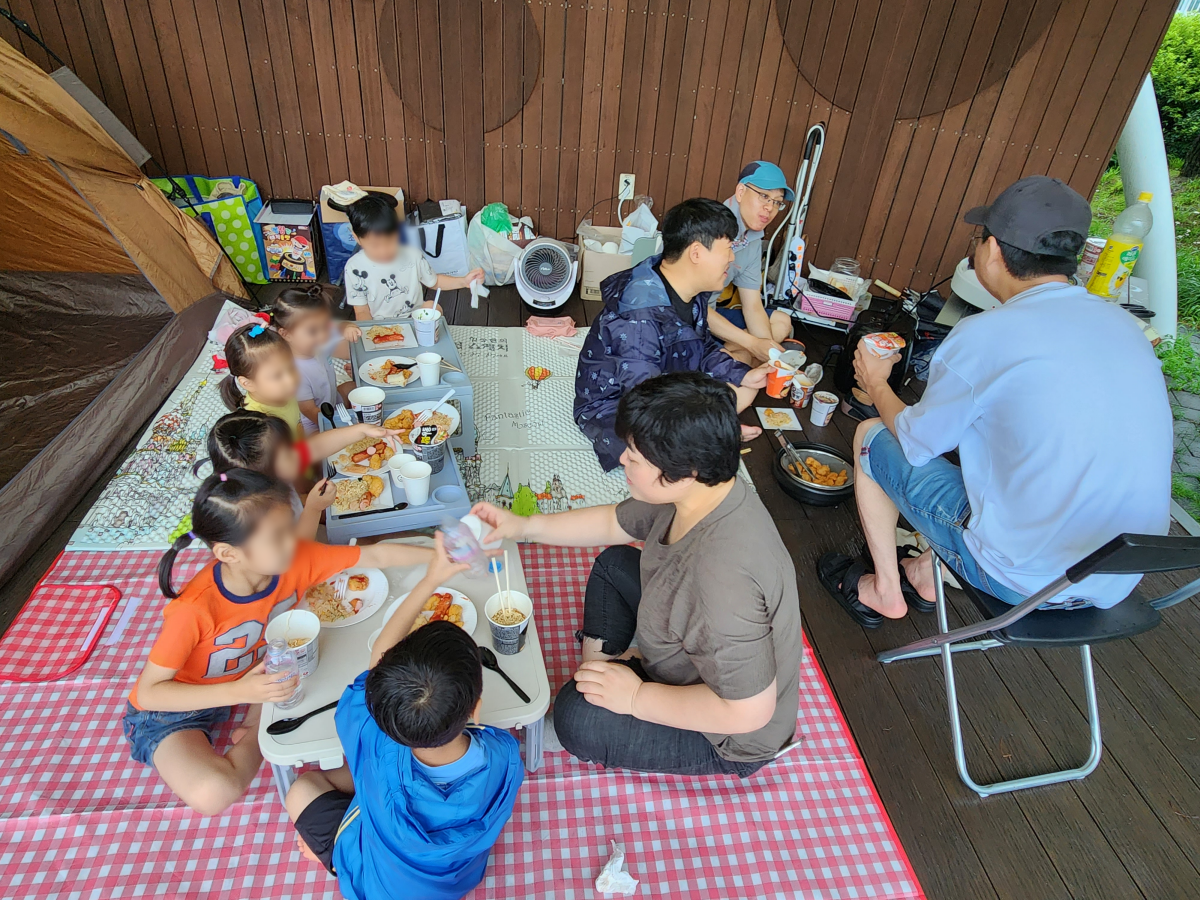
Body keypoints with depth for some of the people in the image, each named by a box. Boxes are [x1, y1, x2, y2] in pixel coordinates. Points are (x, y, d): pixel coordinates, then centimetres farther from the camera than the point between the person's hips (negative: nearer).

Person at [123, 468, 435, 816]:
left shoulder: (296, 560, -25)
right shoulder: (195, 609, -37)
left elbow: (375, 556, -18)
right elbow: (148, 692, -27)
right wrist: (238, 692, -38)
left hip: (251, 674, 5)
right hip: (171, 711, -5)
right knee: (213, 795, -31)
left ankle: (259, 721, 0)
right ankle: (256, 741, 0)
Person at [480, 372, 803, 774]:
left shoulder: (722, 576, -42)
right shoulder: (699, 489, -14)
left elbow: (749, 710, -33)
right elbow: (615, 523, 3)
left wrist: (637, 697, -23)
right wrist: (524, 526, 0)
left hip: (732, 740, -8)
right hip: (694, 653, 8)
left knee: (576, 717, -21)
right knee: (613, 564, 10)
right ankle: (598, 671, 14)